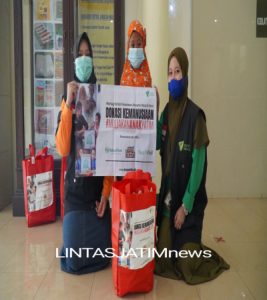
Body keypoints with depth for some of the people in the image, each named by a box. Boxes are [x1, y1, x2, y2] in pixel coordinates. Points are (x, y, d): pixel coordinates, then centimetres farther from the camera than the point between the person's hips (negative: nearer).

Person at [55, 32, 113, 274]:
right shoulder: (67, 101, 0)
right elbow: (62, 149, -14)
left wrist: (106, 192, -8)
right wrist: (68, 104, -19)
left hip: (98, 186, 0)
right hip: (75, 186, 0)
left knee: (100, 255, 3)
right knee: (73, 260, 1)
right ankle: (73, 243, 34)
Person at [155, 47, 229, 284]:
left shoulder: (195, 115, -15)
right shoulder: (166, 111, 5)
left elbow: (198, 164, -17)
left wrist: (185, 205, -16)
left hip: (188, 201, -5)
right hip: (168, 198, 6)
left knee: (185, 264, 0)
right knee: (162, 259, 10)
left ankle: (205, 255, 30)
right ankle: (188, 247, 39)